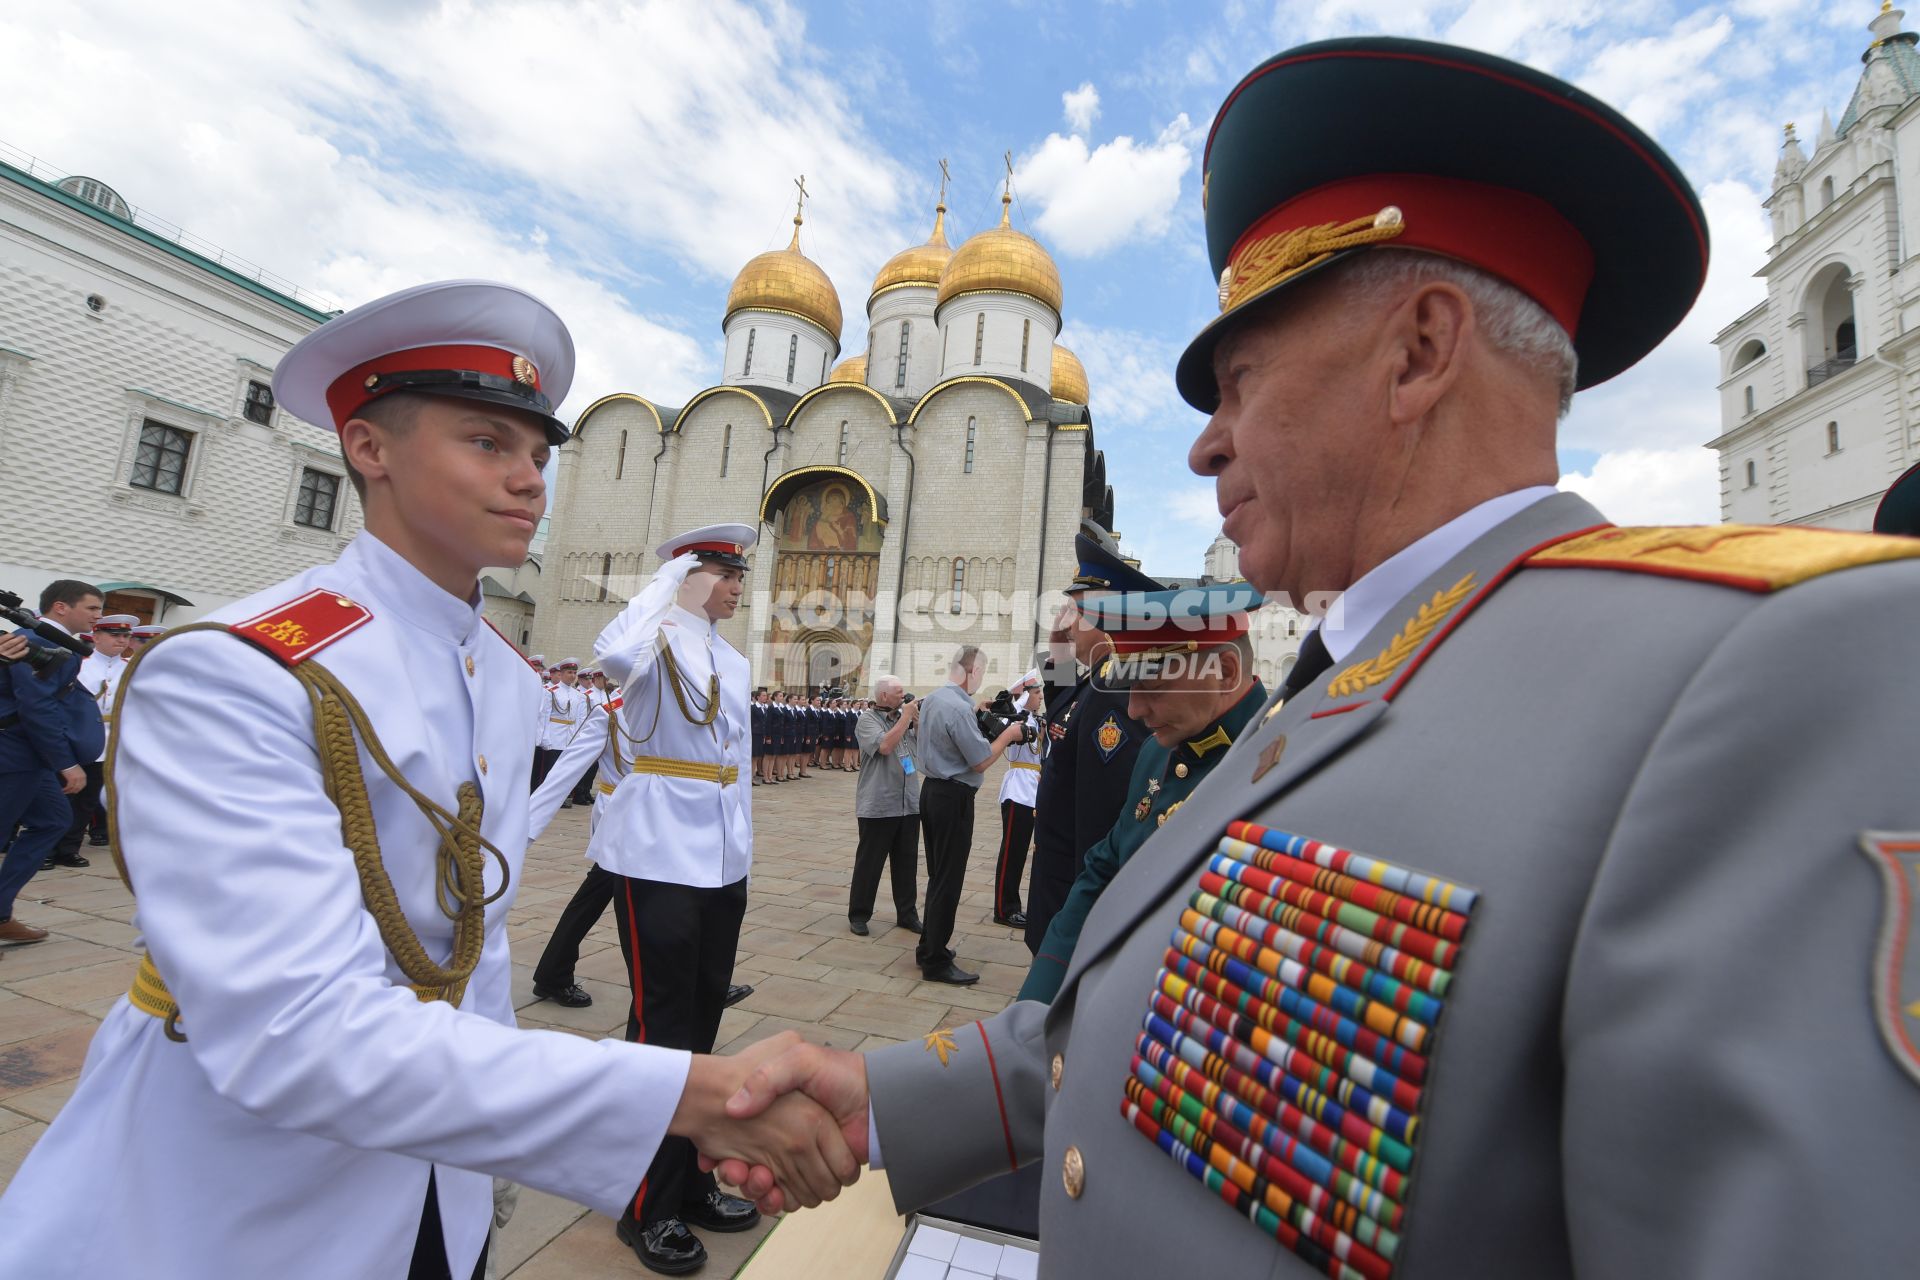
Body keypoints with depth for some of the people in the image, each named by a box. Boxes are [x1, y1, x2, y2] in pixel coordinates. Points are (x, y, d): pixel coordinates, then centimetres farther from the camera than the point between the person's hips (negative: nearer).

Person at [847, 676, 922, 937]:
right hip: (878, 806, -6)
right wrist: (906, 717, -15)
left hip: (909, 804, 6)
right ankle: (859, 915, 17)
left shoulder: (905, 716, 11)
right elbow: (885, 745, -23)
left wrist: (920, 722, -1)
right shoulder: (868, 719, -7)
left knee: (907, 862, 12)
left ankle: (907, 913, 24)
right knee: (870, 862, 4)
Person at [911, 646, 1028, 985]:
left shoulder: (932, 699, 9)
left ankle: (928, 947, 29)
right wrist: (1007, 735, -5)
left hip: (931, 790, 10)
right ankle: (936, 962, 8)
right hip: (953, 798, -10)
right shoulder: (959, 709, -22)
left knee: (937, 875, 18)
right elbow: (981, 762, -18)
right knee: (949, 880, -1)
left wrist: (980, 719, 15)